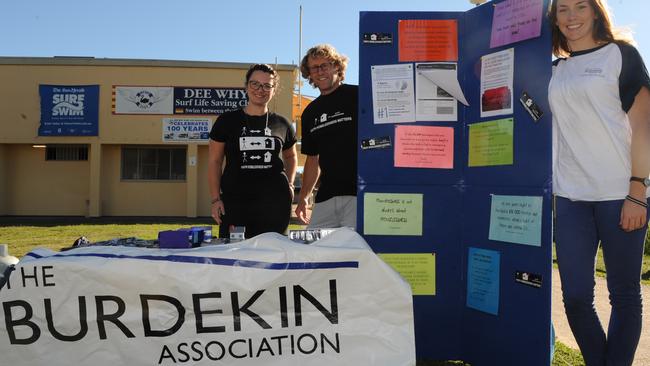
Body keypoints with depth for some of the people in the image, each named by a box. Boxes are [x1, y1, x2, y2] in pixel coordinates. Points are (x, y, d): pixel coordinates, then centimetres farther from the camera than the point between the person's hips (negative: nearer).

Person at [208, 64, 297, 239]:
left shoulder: (281, 125, 10)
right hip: (234, 200, -1)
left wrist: (290, 183, 11)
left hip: (274, 202, 2)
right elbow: (214, 162, 7)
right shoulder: (227, 121, 6)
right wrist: (216, 199, -2)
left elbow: (290, 156, 27)